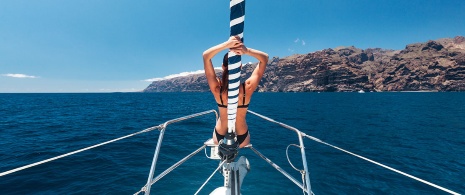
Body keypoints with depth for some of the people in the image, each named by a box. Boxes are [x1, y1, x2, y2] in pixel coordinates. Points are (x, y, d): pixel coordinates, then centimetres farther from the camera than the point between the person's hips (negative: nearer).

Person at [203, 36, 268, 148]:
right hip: (242, 139, 0)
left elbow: (206, 56, -22)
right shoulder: (248, 88, -27)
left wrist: (226, 44, -36)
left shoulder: (217, 88, -27)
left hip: (220, 138, 0)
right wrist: (247, 51, -38)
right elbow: (265, 58, -19)